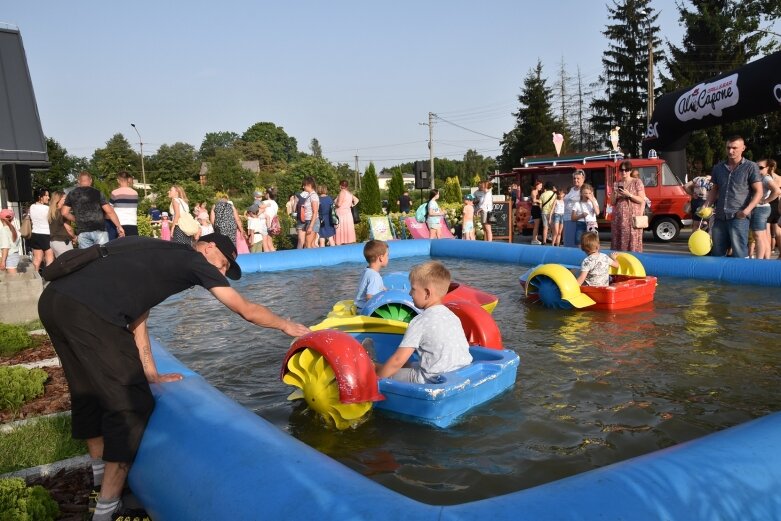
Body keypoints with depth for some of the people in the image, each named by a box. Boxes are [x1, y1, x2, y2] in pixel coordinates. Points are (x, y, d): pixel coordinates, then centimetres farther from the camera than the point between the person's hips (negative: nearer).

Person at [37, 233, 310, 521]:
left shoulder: (157, 255, 27)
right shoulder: (194, 260, 6)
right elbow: (247, 310, 12)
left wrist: (150, 374, 25)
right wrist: (286, 325, 28)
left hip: (52, 299, 10)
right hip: (87, 313, -10)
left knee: (89, 392, 26)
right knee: (130, 404, 2)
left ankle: (102, 473, 47)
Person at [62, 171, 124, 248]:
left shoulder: (72, 194, 10)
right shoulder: (97, 192, 3)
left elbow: (64, 213, 7)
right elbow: (109, 211, -2)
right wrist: (119, 227, 2)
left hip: (83, 232, 2)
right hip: (99, 230, -2)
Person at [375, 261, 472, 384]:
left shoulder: (421, 321, -13)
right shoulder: (452, 316, 9)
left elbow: (398, 361, -16)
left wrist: (377, 377, -1)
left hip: (434, 382, -8)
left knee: (390, 372, 4)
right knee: (412, 364, 28)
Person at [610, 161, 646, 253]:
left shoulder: (637, 182, 4)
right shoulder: (616, 184, 15)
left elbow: (642, 200, -1)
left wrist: (629, 195, -13)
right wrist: (616, 196, -4)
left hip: (633, 217, -4)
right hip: (618, 217, 4)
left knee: (633, 242, -10)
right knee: (618, 242, -2)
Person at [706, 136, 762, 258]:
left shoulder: (751, 167, 0)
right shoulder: (718, 168, 14)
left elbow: (758, 192, -3)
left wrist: (747, 210, -16)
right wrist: (707, 206, 5)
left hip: (739, 217, -5)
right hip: (719, 217, 5)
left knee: (739, 254, -5)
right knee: (717, 254, 11)